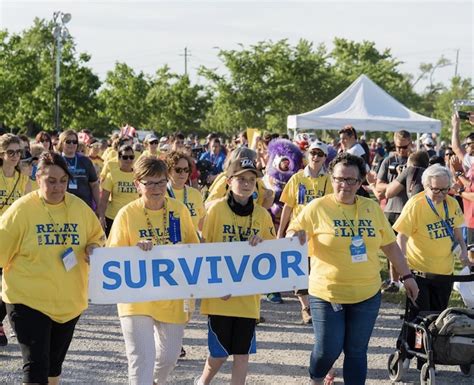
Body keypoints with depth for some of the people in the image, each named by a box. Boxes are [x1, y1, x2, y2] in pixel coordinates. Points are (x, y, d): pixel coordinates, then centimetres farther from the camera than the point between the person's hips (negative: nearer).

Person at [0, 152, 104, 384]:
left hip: (69, 301, 5)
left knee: (54, 365, 19)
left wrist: (93, 248, -6)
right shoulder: (22, 209, -12)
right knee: (36, 366, -11)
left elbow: (97, 237, 15)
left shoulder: (79, 207, 1)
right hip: (28, 301, -5)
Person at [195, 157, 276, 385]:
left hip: (248, 295, 3)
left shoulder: (262, 215, 4)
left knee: (242, 352, 6)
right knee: (220, 353, 5)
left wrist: (261, 243, -12)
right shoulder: (217, 209, -5)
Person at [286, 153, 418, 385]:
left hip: (367, 295, 3)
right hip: (327, 294, -3)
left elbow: (390, 245, 13)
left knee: (357, 351, 8)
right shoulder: (317, 207, -7)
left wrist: (407, 275, 14)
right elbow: (292, 234, -2)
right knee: (328, 349, -1)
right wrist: (296, 236, -25)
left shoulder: (372, 208, 5)